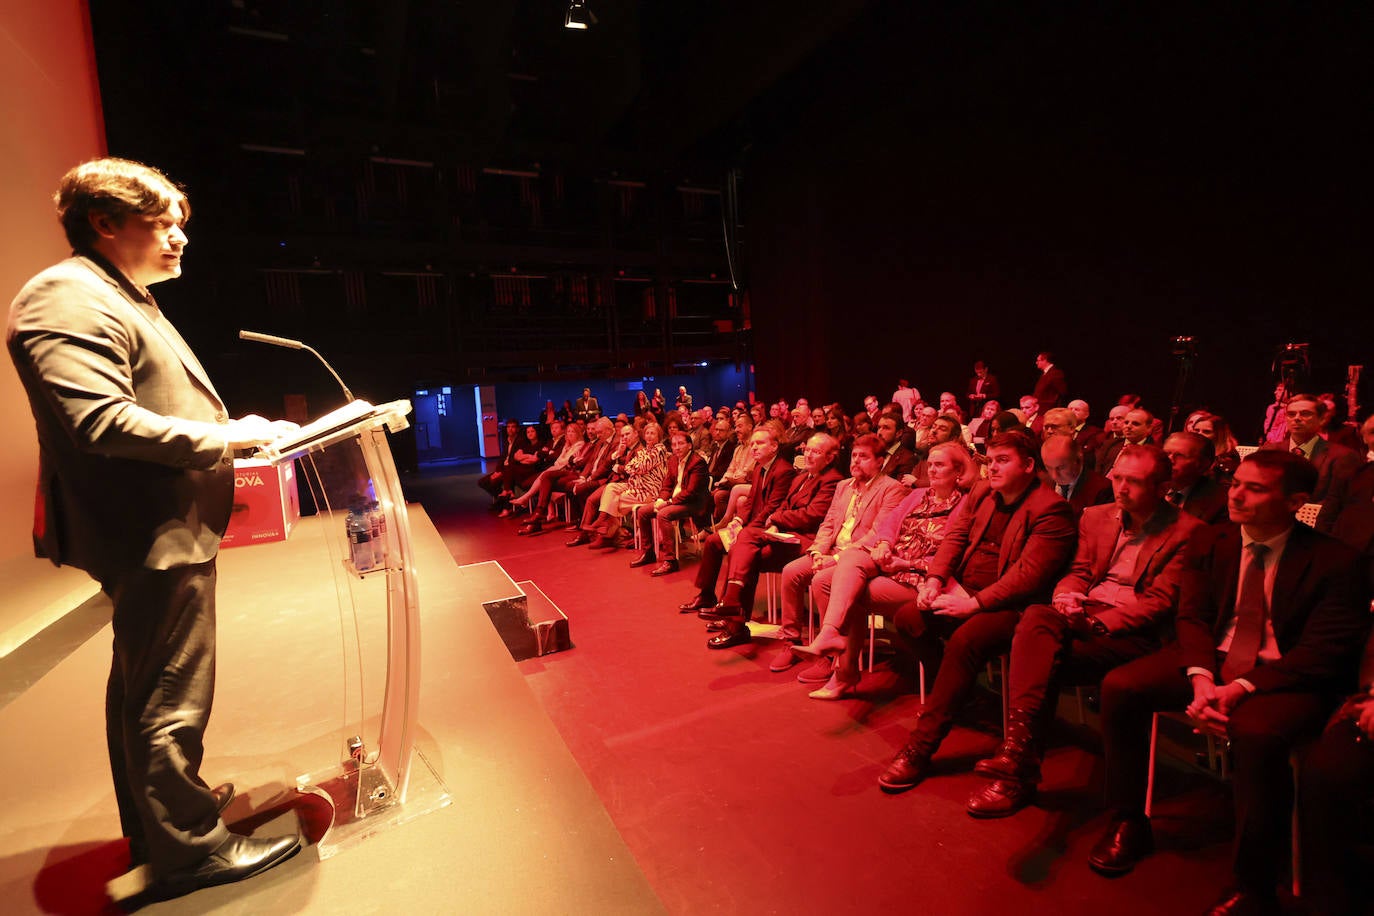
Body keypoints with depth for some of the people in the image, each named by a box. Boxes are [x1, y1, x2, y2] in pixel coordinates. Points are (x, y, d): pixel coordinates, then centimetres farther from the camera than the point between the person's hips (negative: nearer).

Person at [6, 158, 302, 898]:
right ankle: (190, 847, 16)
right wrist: (221, 438, -21)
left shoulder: (121, 299, 20)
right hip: (153, 537, -12)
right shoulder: (69, 297, -14)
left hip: (161, 531, 12)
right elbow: (101, 420, -25)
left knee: (143, 687, 22)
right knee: (171, 698, 0)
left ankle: (155, 821, 39)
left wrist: (231, 432, 12)